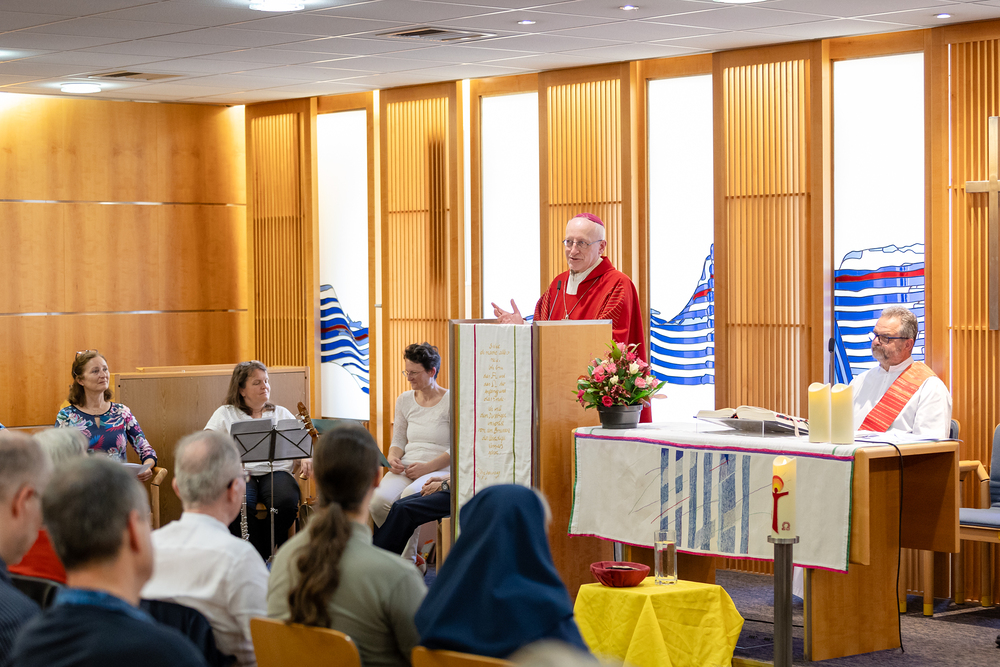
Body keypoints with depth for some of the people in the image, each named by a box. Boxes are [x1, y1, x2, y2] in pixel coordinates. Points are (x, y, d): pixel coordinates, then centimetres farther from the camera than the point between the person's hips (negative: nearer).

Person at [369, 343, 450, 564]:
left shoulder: (450, 401, -1)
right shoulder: (404, 400, 17)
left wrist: (426, 467, -15)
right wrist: (393, 458, -2)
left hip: (440, 470, -5)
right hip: (406, 468, 5)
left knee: (409, 496, -37)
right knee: (379, 500, -27)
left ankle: (407, 561, -25)